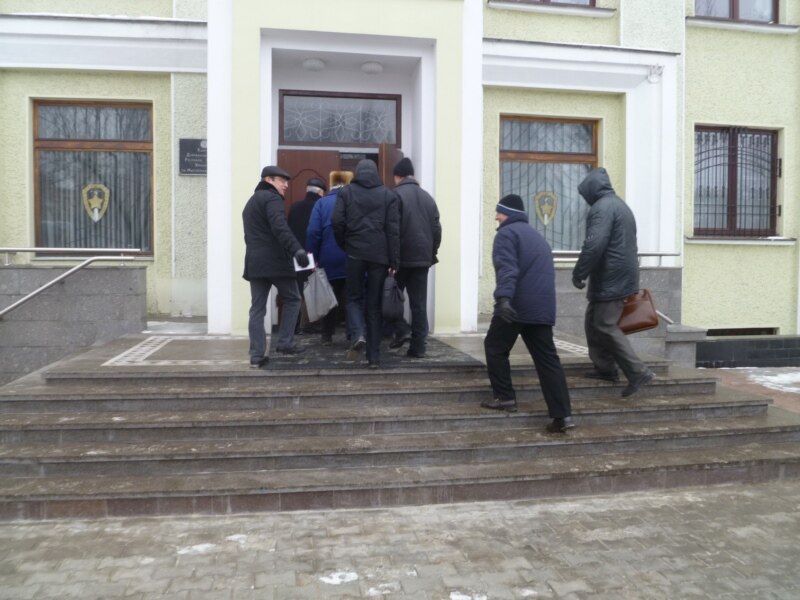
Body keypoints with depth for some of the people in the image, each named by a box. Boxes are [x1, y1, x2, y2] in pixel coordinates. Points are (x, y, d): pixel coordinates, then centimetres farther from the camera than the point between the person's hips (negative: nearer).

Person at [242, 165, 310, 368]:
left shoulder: (251, 202, 25)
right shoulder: (272, 198, -5)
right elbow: (281, 228, -22)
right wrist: (297, 250, -32)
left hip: (254, 262, 8)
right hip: (275, 260, -8)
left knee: (257, 308, 5)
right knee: (292, 299, 9)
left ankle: (257, 355, 2)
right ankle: (285, 343, 6)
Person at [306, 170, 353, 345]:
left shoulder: (321, 203, 0)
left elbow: (313, 232, -7)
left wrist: (313, 257, 0)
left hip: (329, 260, 0)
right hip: (353, 259, 0)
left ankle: (327, 336, 19)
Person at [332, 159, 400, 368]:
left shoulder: (346, 192, 5)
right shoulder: (388, 195, 7)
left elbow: (337, 222, -4)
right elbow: (393, 230, 1)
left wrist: (344, 245, 11)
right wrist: (394, 261, 1)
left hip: (354, 254, -1)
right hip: (379, 255, 1)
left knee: (354, 298, 13)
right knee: (375, 304, 7)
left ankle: (359, 335, -15)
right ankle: (374, 356, 9)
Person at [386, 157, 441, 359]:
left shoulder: (395, 196, -7)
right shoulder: (427, 197, 11)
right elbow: (437, 229, 12)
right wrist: (432, 252, 19)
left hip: (401, 257, -5)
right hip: (422, 258, 5)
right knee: (419, 303, 6)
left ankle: (402, 330, -1)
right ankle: (418, 346, 6)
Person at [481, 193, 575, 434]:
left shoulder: (507, 233, -1)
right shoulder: (537, 236, 26)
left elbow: (507, 268, -19)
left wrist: (503, 297, -31)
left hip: (516, 304, -7)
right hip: (543, 307, 7)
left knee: (495, 348, 12)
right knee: (547, 358, 4)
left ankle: (505, 398, 14)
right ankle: (562, 414, -2)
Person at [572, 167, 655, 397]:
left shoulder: (602, 207, -14)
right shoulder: (619, 204, 20)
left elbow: (594, 245, -25)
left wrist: (579, 273, -16)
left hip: (610, 279, -10)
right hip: (620, 276, 10)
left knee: (605, 326, -8)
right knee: (593, 322, 16)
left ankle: (638, 372, -7)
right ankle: (605, 367, 21)